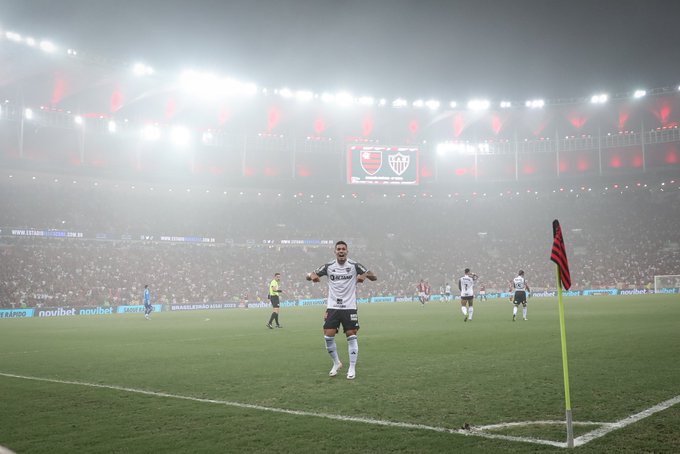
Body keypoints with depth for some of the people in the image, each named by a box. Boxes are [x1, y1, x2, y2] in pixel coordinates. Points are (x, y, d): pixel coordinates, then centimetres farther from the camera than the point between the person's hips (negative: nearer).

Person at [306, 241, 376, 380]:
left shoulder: (354, 265, -3)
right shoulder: (328, 266, 2)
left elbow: (374, 277, -6)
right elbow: (309, 276, 3)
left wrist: (364, 275, -29)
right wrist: (312, 275, -22)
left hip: (349, 307, -2)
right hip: (332, 307, 2)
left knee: (351, 336, -3)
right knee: (328, 336, -4)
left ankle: (352, 368, 8)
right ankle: (336, 363, 18)